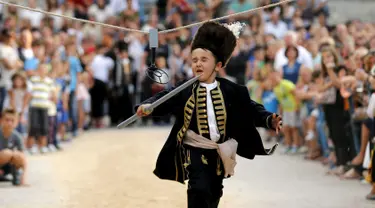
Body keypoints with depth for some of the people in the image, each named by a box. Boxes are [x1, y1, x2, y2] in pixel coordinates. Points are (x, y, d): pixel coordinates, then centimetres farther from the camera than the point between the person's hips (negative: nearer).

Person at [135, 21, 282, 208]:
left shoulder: (231, 91, -3)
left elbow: (251, 110, -2)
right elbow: (164, 99, -12)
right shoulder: (185, 91, -7)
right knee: (199, 190, -21)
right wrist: (148, 106, -33)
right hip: (195, 151, -3)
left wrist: (269, 120, -17)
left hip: (220, 153, 3)